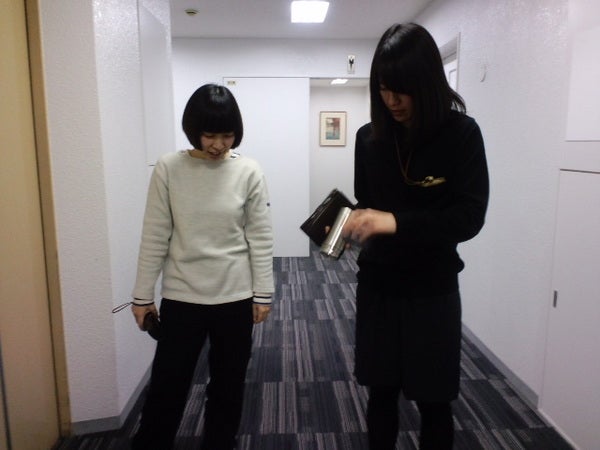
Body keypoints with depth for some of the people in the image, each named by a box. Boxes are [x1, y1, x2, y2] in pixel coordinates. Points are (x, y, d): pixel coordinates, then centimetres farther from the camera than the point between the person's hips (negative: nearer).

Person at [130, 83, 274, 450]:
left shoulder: (249, 172, -6)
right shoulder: (169, 169, -6)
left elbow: (260, 239, -3)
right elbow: (155, 237, -3)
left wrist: (263, 294, -3)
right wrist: (143, 295, 0)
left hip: (235, 297, 1)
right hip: (181, 297, 0)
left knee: (228, 385, 16)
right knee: (167, 385, 11)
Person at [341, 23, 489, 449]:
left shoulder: (461, 133, -9)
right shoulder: (369, 137, 1)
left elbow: (469, 217, -16)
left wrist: (397, 222, -29)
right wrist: (351, 225, -12)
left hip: (432, 289, -2)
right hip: (377, 284, 3)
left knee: (434, 401, 11)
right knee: (381, 393, 13)